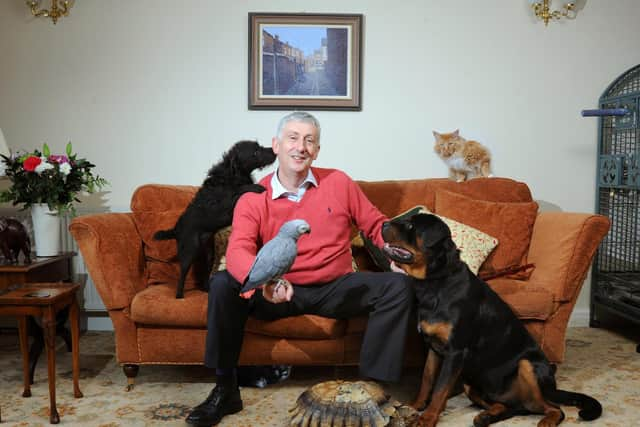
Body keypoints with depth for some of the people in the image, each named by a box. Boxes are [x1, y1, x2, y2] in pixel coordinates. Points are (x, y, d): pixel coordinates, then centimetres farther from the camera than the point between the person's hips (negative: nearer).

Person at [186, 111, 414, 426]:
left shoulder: (339, 182, 1)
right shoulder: (252, 199, -5)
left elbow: (376, 225, 9)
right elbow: (238, 250, -20)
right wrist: (264, 279, -42)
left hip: (336, 289, 1)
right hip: (279, 294, -1)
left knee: (398, 285, -20)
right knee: (222, 285, -24)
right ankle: (225, 390, -9)